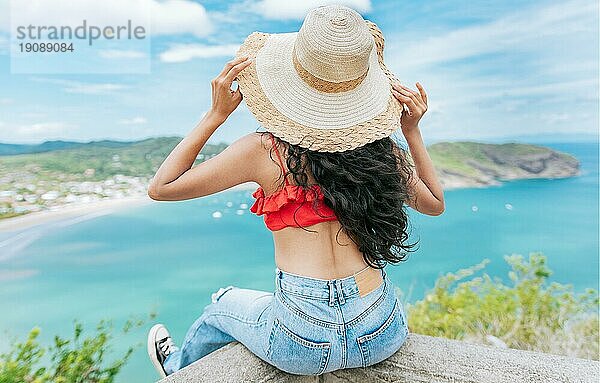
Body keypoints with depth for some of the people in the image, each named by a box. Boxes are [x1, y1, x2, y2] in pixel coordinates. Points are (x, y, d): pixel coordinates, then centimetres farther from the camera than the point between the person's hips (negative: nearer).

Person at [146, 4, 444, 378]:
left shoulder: (266, 151, -13)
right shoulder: (382, 148, -2)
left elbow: (161, 187, -4)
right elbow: (436, 203, 15)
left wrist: (216, 115, -5)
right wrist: (413, 131, 9)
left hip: (303, 348, -3)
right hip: (384, 336, 4)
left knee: (224, 304, 30)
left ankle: (179, 368, 62)